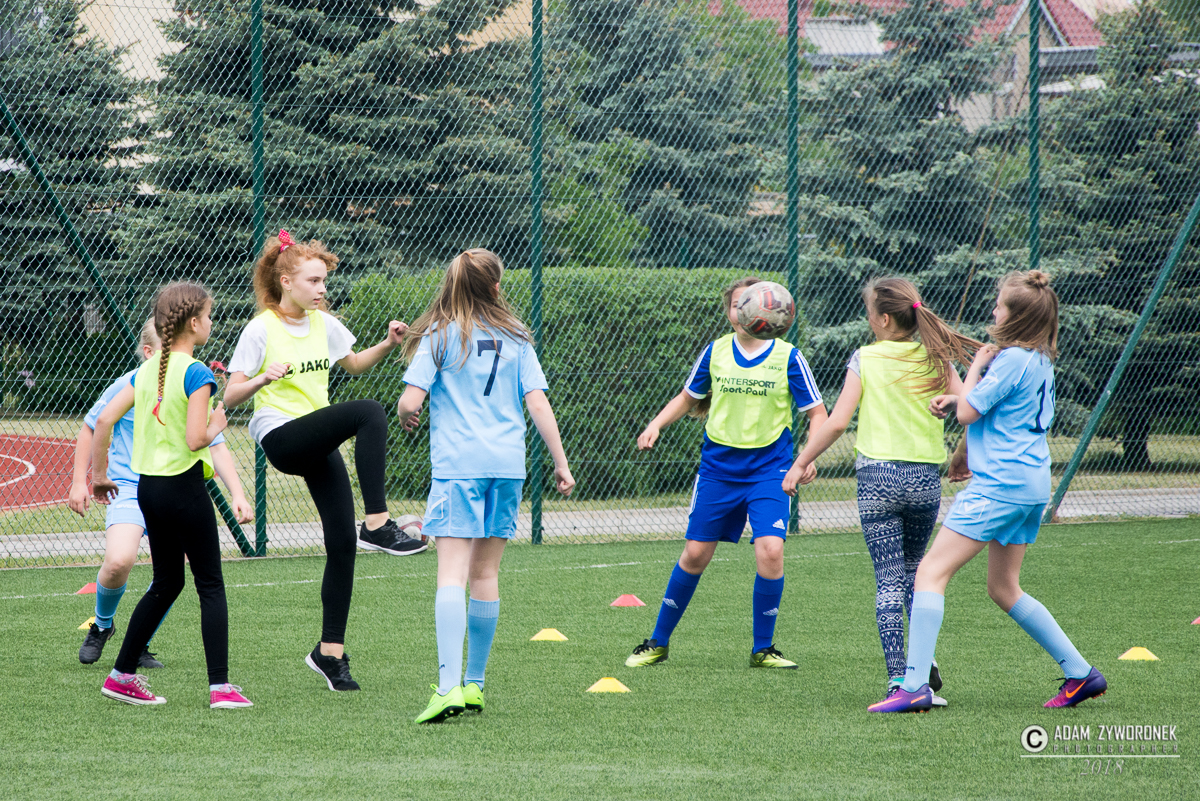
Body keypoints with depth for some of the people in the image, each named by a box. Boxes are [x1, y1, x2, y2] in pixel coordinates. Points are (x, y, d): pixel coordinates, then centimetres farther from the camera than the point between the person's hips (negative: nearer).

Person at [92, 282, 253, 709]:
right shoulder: (196, 374, -15)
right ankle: (220, 686, -4)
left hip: (148, 487, 7)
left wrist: (99, 474, 13)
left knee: (166, 583, 19)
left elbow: (104, 420, 4)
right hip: (184, 486, -7)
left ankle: (122, 674, 20)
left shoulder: (146, 370, 7)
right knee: (210, 585, 0)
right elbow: (196, 439, -22)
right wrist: (217, 425, -1)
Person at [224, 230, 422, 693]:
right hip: (280, 437, -6)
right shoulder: (261, 330, -7)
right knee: (368, 413, -30)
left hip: (319, 442, 7)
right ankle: (377, 525, -29)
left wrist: (387, 345, 9)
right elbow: (230, 397, -8)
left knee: (342, 542, -2)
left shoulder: (323, 324, 10)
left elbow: (355, 364, 28)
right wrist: (263, 378, -27)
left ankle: (330, 651, 8)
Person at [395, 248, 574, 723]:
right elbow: (538, 403, 4)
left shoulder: (439, 337, 1)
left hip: (457, 464, -4)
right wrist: (561, 463, 7)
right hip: (508, 462, 4)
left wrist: (407, 417, 17)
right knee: (485, 572, 13)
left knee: (452, 573, -11)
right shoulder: (516, 339, 10)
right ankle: (474, 683, 19)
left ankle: (449, 685, -25)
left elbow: (410, 402, -6)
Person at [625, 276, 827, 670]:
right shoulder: (715, 352, 2)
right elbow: (688, 398, 18)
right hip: (718, 467, 2)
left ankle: (763, 649, -1)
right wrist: (655, 426, 2)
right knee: (696, 553, 4)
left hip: (768, 469, -2)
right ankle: (658, 642, 20)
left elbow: (817, 412, -1)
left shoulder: (787, 357, -5)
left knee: (770, 551, -17)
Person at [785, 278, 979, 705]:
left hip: (878, 475, -3)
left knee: (889, 581, 0)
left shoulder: (866, 359, -3)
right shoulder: (935, 358, 5)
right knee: (914, 571, 22)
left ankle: (899, 678, -5)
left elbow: (837, 422, -7)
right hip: (925, 477, 3)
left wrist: (799, 465, 1)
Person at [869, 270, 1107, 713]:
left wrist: (976, 365, 3)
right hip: (1032, 482, 10)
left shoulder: (1012, 359, -15)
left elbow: (968, 412, -11)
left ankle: (914, 686, -17)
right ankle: (1080, 673, 18)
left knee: (932, 572, -9)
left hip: (1000, 483, -10)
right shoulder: (1040, 360, 13)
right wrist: (956, 397, 13)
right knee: (1004, 588, 19)